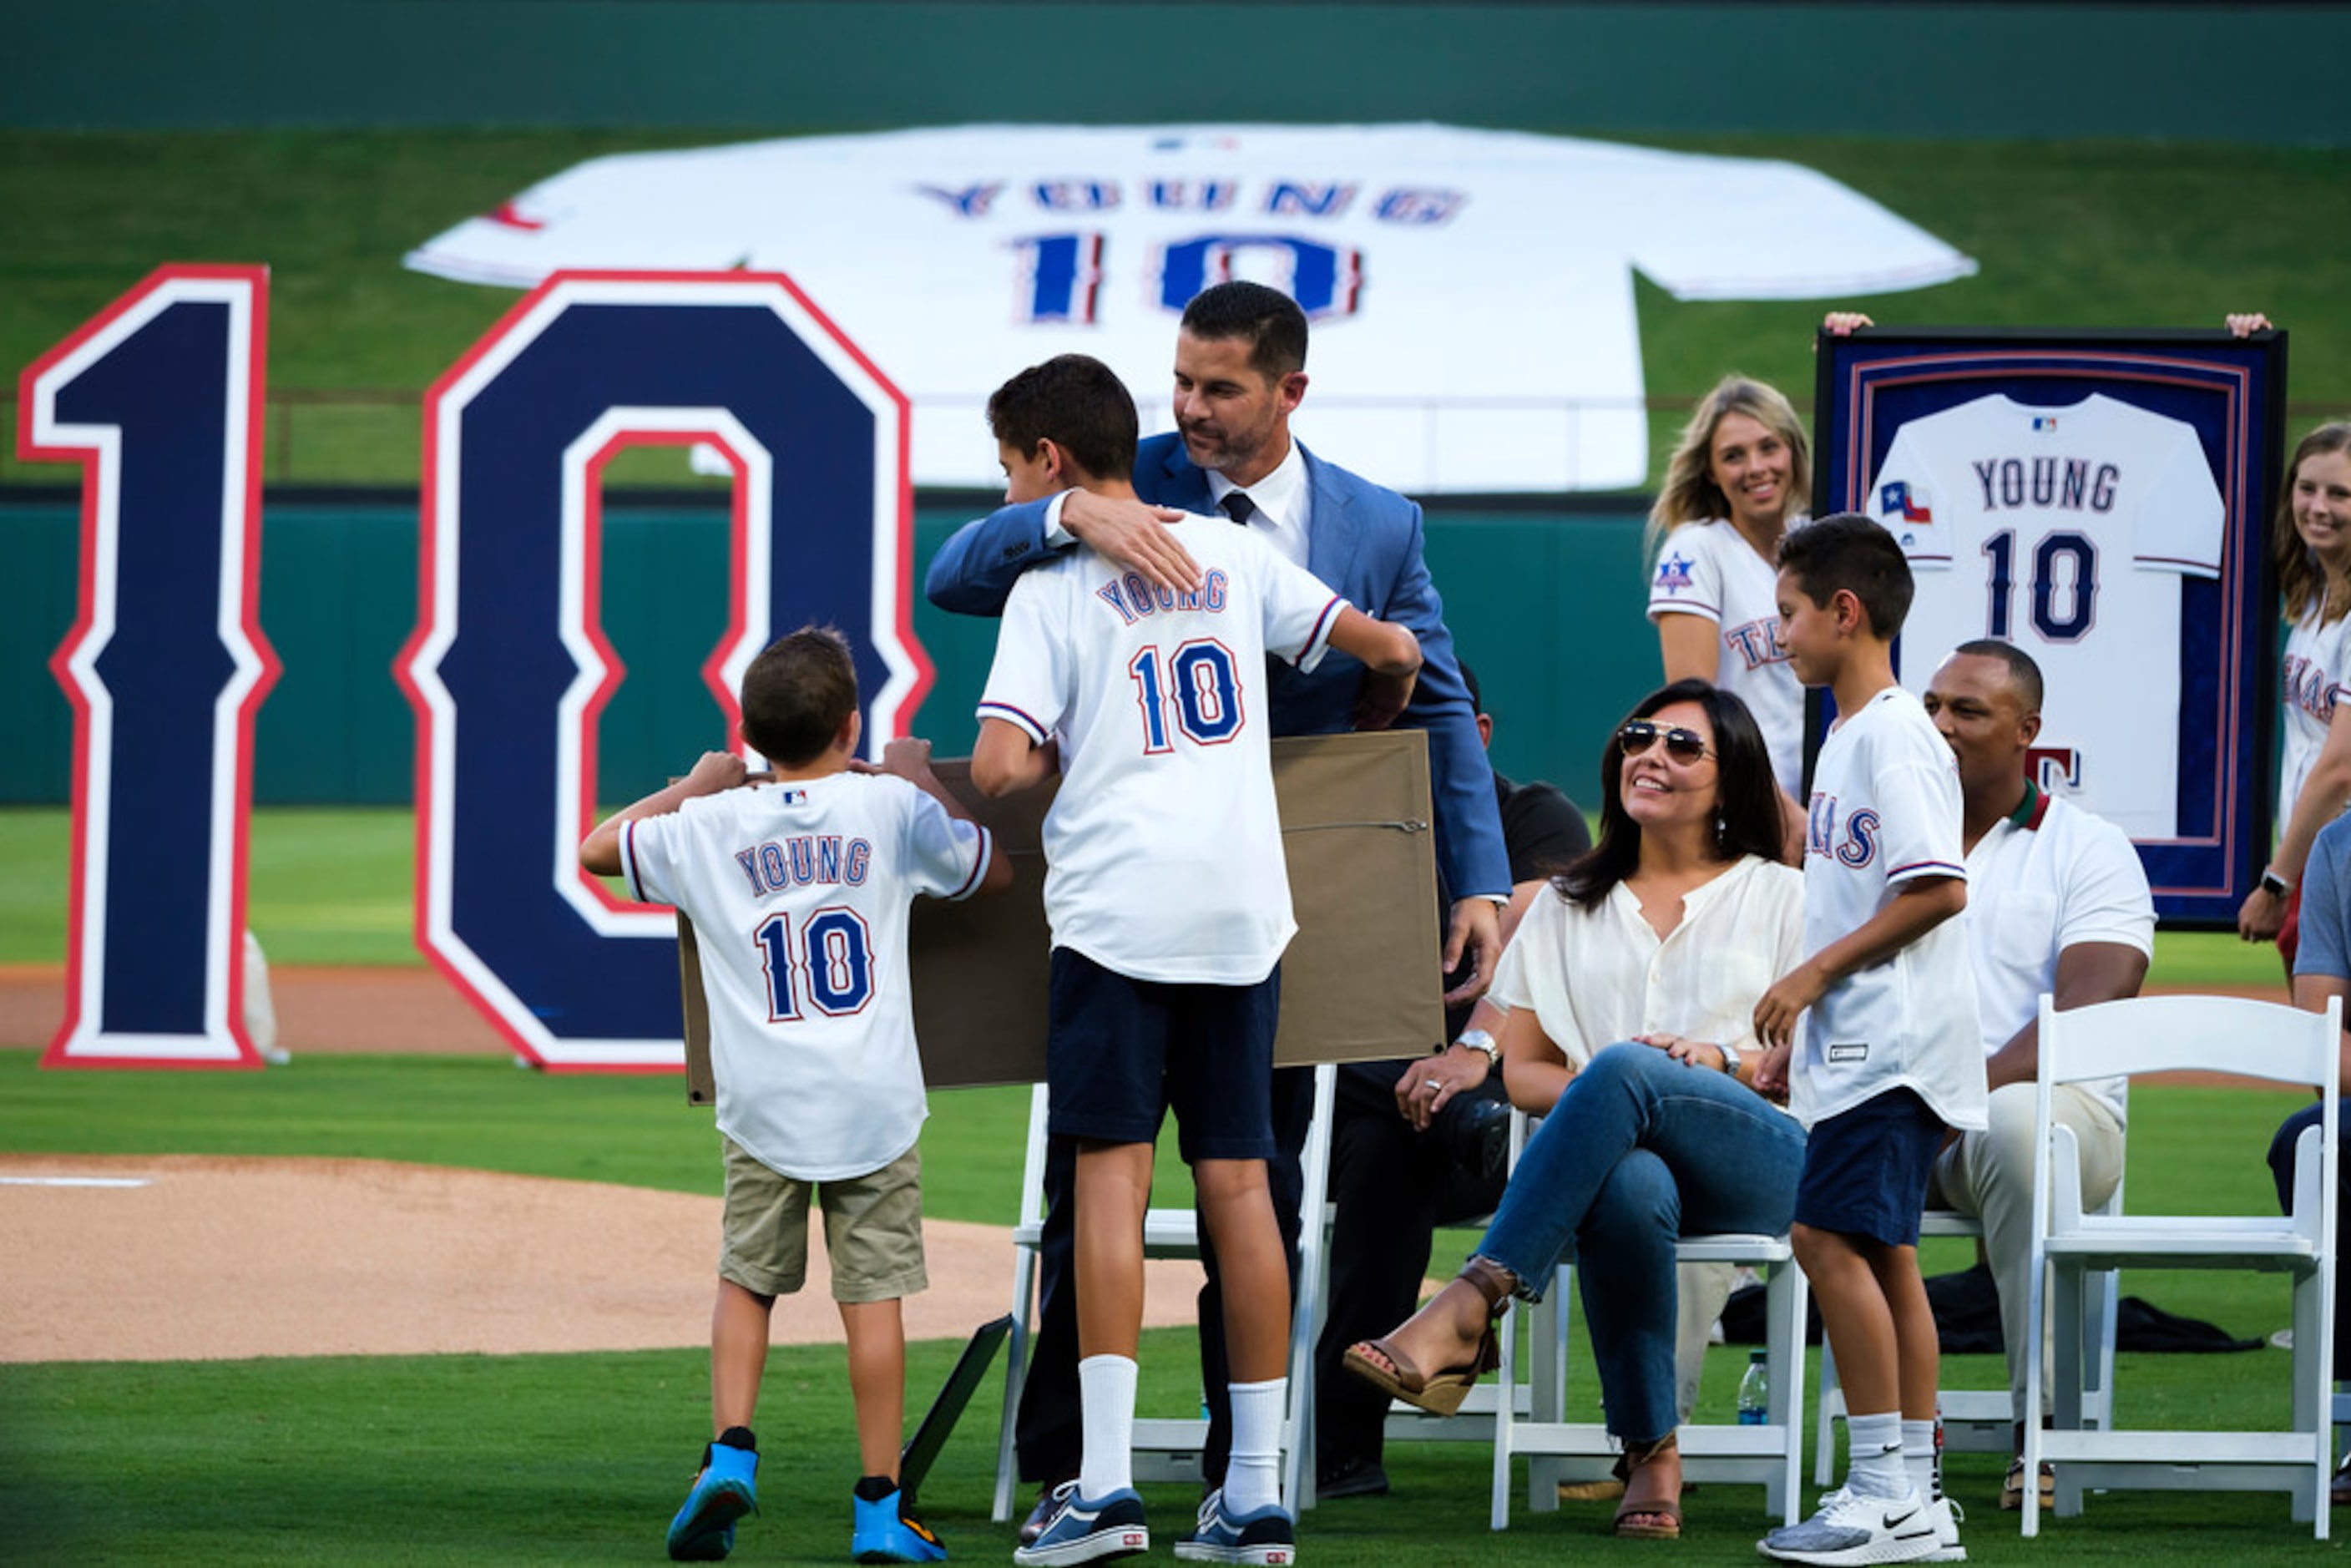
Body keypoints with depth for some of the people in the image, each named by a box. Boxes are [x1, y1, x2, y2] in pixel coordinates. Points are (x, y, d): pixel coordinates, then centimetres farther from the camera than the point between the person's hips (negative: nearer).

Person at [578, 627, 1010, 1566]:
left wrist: (692, 787, 28)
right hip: (874, 1098, -1)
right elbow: (994, 870, 18)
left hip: (765, 1101, 1)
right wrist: (923, 783, 29)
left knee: (747, 1279, 14)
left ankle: (730, 1453, -3)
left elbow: (598, 849, 19)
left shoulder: (710, 826, 2)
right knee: (873, 1293, 2)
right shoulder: (889, 807, 1)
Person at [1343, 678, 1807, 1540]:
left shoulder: (1780, 897, 19)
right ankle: (1650, 1453, -33)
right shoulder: (1570, 908, 25)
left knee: (1627, 1068, -37)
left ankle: (1468, 1309, -44)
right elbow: (1520, 1073, 18)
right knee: (1628, 1189, -40)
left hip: (1758, 1163, -1)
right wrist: (1594, 1091, -5)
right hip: (1622, 1153, 2)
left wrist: (1718, 1063, -10)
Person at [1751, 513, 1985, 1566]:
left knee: (1830, 1237, -14)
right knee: (1881, 1250, 8)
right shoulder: (1845, 738, 18)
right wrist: (1796, 1027, 22)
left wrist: (1812, 975, -17)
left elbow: (1937, 888, -21)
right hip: (1856, 1043, 10)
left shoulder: (1895, 736, -13)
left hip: (1893, 1043, -10)